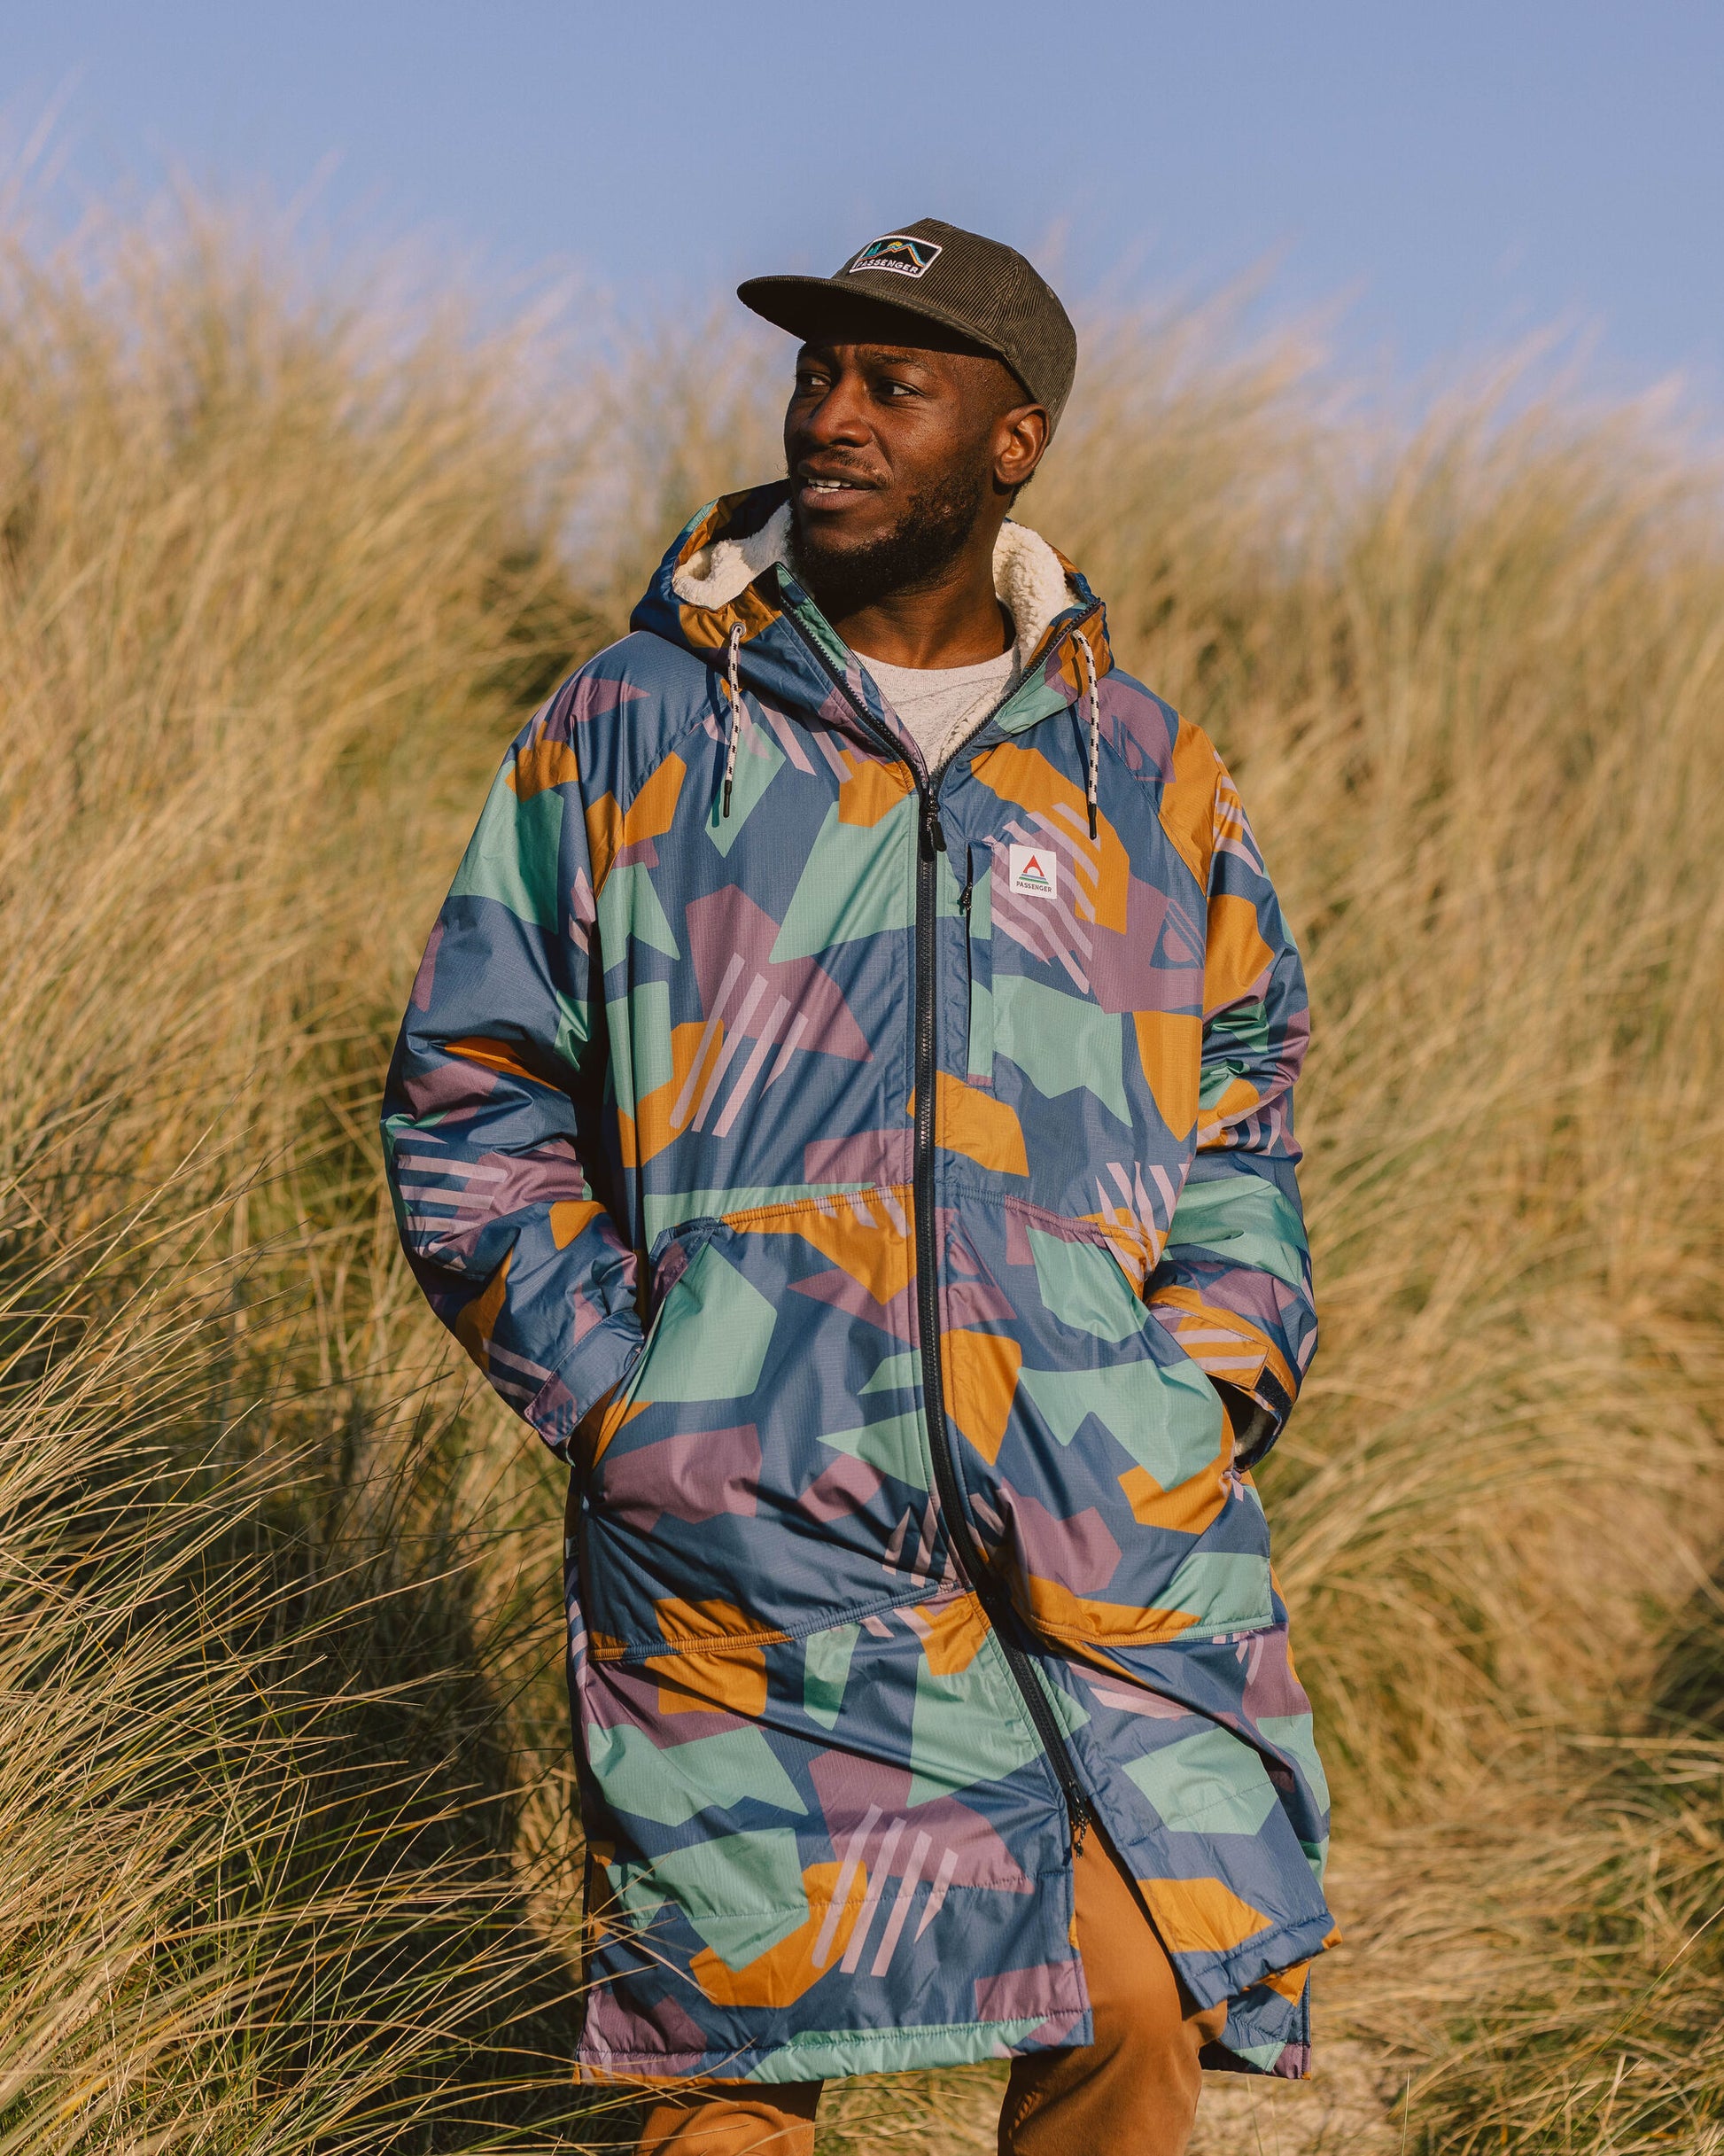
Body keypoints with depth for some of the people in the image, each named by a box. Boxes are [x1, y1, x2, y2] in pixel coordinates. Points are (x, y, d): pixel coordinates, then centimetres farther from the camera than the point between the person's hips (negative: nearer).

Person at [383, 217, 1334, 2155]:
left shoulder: (1147, 776, 12)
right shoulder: (630, 733, 6)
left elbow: (1241, 1124, 20)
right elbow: (468, 1106, 7)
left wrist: (1207, 1397, 5)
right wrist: (620, 1399, -2)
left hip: (1112, 1535, 2)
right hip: (753, 1537, -2)